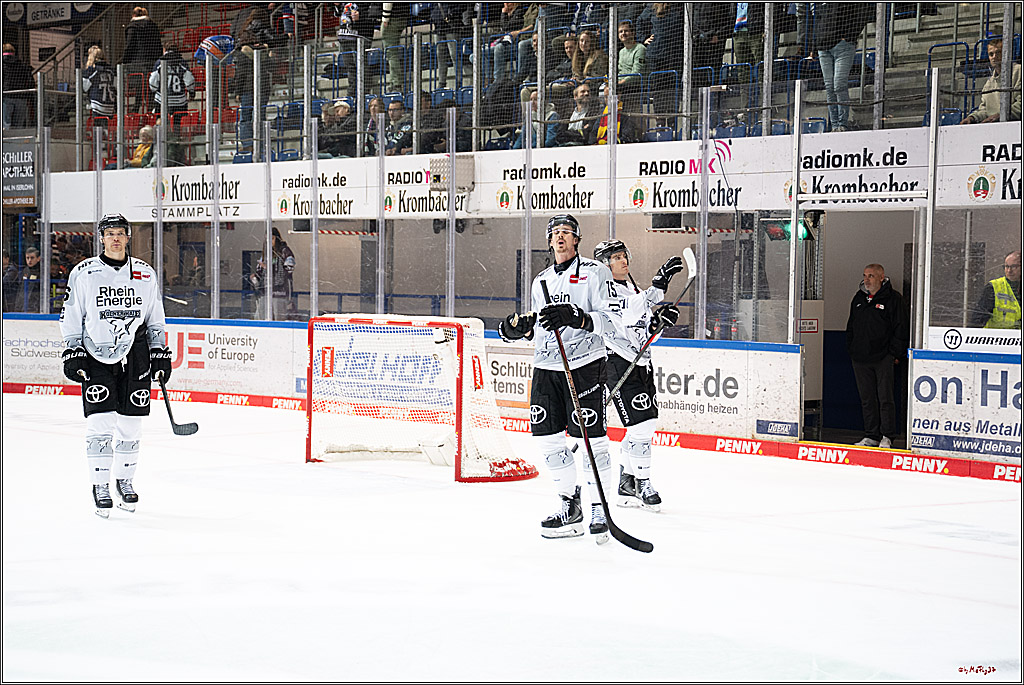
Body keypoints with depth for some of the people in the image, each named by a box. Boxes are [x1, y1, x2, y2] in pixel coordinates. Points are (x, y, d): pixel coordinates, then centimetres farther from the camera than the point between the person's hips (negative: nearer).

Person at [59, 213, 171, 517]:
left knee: (131, 423, 5)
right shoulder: (83, 273, 1)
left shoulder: (146, 274, 8)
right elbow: (71, 317, 4)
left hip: (135, 356, 2)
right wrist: (72, 353, -4)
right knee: (100, 423, -9)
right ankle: (100, 487, 2)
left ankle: (125, 480, 23)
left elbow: (155, 318, 14)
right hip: (95, 355, -2)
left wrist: (160, 353, 9)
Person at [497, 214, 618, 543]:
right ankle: (570, 506, 15)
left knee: (590, 439, -10)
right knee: (546, 436, 2)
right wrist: (519, 326, 9)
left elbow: (610, 319, -12)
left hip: (584, 365, -6)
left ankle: (599, 509, 1)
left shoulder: (595, 273, -1)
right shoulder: (541, 281, 21)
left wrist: (575, 317, -27)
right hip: (546, 367, 7)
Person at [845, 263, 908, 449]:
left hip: (883, 357, -6)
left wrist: (895, 353, -8)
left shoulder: (892, 298, -3)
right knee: (867, 399, 8)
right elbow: (851, 327, 22)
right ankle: (871, 436, 15)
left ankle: (886, 437, 2)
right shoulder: (859, 298, 14)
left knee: (885, 397, -4)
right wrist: (851, 349, 15)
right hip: (860, 358, 6)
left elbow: (900, 328, -5)